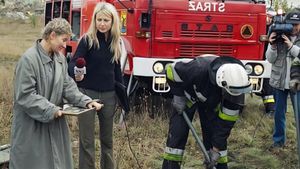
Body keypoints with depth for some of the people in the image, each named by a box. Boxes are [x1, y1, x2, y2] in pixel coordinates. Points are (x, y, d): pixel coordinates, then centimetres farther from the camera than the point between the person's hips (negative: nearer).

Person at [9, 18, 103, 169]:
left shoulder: (60, 58, 5)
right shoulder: (28, 59, -19)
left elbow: (67, 86, 7)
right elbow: (24, 95, -21)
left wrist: (85, 101, -8)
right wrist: (50, 110, -24)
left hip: (55, 123, 8)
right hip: (31, 125, -7)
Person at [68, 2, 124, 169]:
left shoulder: (116, 42, 3)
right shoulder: (87, 40, -10)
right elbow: (74, 62, -16)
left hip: (109, 95, 4)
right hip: (87, 93, -4)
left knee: (107, 138, 16)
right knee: (87, 140, 1)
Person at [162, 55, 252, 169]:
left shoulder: (236, 87, -30)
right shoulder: (200, 69, -43)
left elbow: (226, 121, -21)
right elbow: (172, 70, -25)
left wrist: (217, 149, -19)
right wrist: (178, 96, -21)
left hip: (211, 102, 3)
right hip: (188, 95, -3)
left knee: (216, 136, -3)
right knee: (177, 133, -11)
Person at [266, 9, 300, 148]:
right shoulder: (278, 37, 0)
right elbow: (270, 59, 0)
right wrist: (272, 45, -16)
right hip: (279, 81, 1)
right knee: (279, 113, 12)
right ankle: (278, 139, 26)